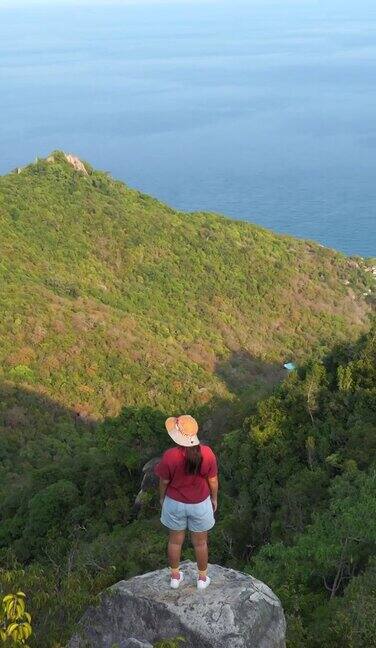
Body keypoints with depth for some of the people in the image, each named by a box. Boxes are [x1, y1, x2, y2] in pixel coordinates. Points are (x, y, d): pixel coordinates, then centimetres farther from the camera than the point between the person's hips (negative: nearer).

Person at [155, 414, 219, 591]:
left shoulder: (170, 456, -26)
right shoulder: (207, 453, -23)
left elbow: (164, 481, -11)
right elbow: (213, 480, -10)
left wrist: (162, 497, 9)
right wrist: (214, 498, 9)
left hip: (175, 504, 0)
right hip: (200, 504, 0)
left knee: (175, 540, 22)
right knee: (200, 542, 21)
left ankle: (175, 576, 40)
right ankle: (202, 578, 38)